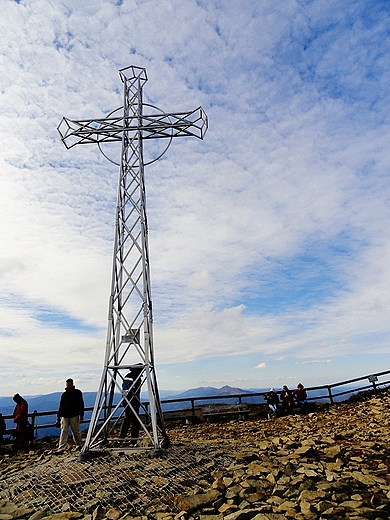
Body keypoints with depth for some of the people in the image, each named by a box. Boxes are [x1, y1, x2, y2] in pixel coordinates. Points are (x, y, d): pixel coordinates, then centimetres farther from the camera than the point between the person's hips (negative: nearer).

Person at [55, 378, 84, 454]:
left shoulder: (78, 393, 0)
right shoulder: (64, 394, 10)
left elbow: (81, 404, -1)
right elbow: (61, 407, 14)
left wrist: (81, 415, -8)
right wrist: (58, 418, 10)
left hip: (74, 416, -3)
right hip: (65, 416, 3)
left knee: (76, 431, 6)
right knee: (63, 432, -2)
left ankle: (79, 445, 24)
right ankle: (61, 449, 2)